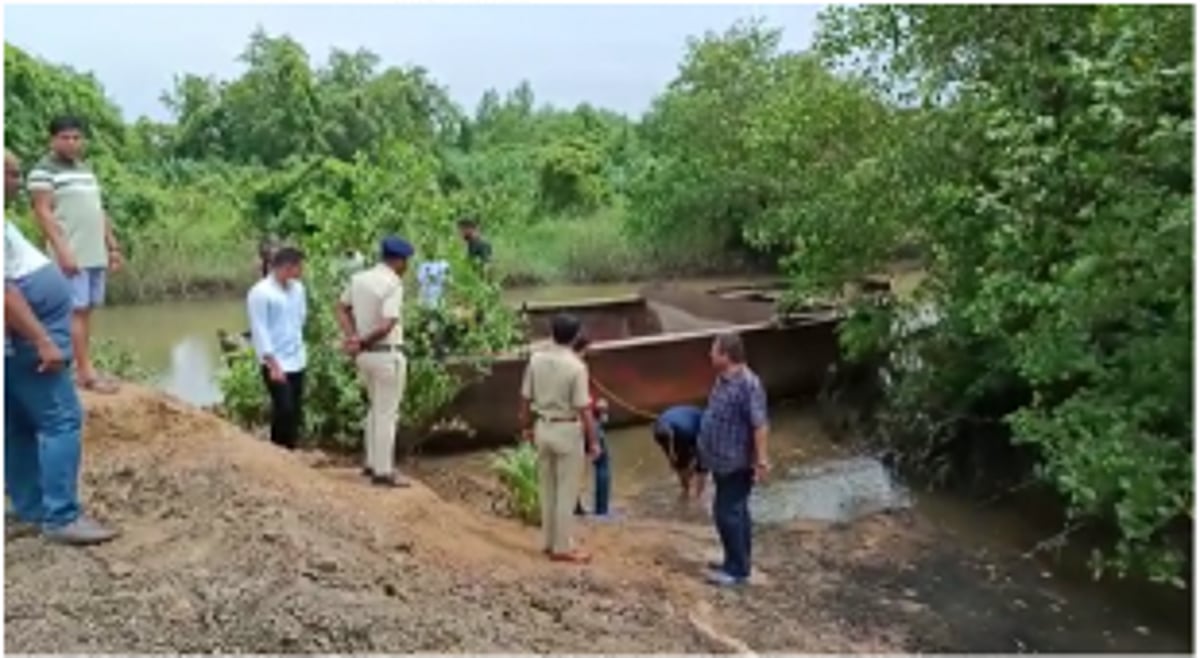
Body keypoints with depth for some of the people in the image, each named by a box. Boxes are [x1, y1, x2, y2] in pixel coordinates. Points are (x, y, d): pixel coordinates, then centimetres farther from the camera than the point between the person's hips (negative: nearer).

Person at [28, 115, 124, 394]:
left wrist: (113, 247, 17)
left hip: (96, 254, 7)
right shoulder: (43, 171, -4)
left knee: (87, 310, 7)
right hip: (72, 255, -7)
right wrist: (62, 251, -19)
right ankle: (86, 371, -7)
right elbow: (43, 213, -11)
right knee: (76, 310, -7)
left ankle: (82, 368, 12)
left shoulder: (87, 169, 20)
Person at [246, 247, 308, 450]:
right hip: (276, 363, -6)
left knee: (295, 412, 10)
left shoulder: (297, 288, 6)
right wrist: (273, 365, -16)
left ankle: (290, 452, 22)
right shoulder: (260, 293, -13)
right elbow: (260, 331, -14)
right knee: (284, 410, -7)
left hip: (298, 361, 7)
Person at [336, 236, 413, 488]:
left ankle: (371, 462, 30)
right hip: (387, 354, -8)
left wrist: (352, 337, -1)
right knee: (387, 413, 2)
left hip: (366, 354, 8)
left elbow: (342, 307, 11)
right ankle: (383, 472, 9)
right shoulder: (393, 285, -18)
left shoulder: (358, 278, 6)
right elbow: (386, 326, -25)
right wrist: (361, 342, -12)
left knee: (375, 409, 22)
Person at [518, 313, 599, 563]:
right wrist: (592, 441, -8)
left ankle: (549, 542, 28)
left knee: (547, 489, 17)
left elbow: (525, 399, 4)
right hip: (567, 431, -6)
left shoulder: (536, 359, -3)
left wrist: (527, 427, 18)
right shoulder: (576, 366, -19)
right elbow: (583, 409, -17)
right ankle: (562, 548, 12)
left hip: (543, 428, 6)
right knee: (567, 492, 6)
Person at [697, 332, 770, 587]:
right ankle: (736, 563, 28)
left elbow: (759, 425, -25)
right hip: (724, 461, 10)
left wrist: (761, 461, -26)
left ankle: (737, 569, 7)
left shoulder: (748, 384, -23)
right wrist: (708, 455, 24)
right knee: (735, 512, 17)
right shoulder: (724, 380, 8)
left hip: (736, 463, -10)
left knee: (728, 513, -4)